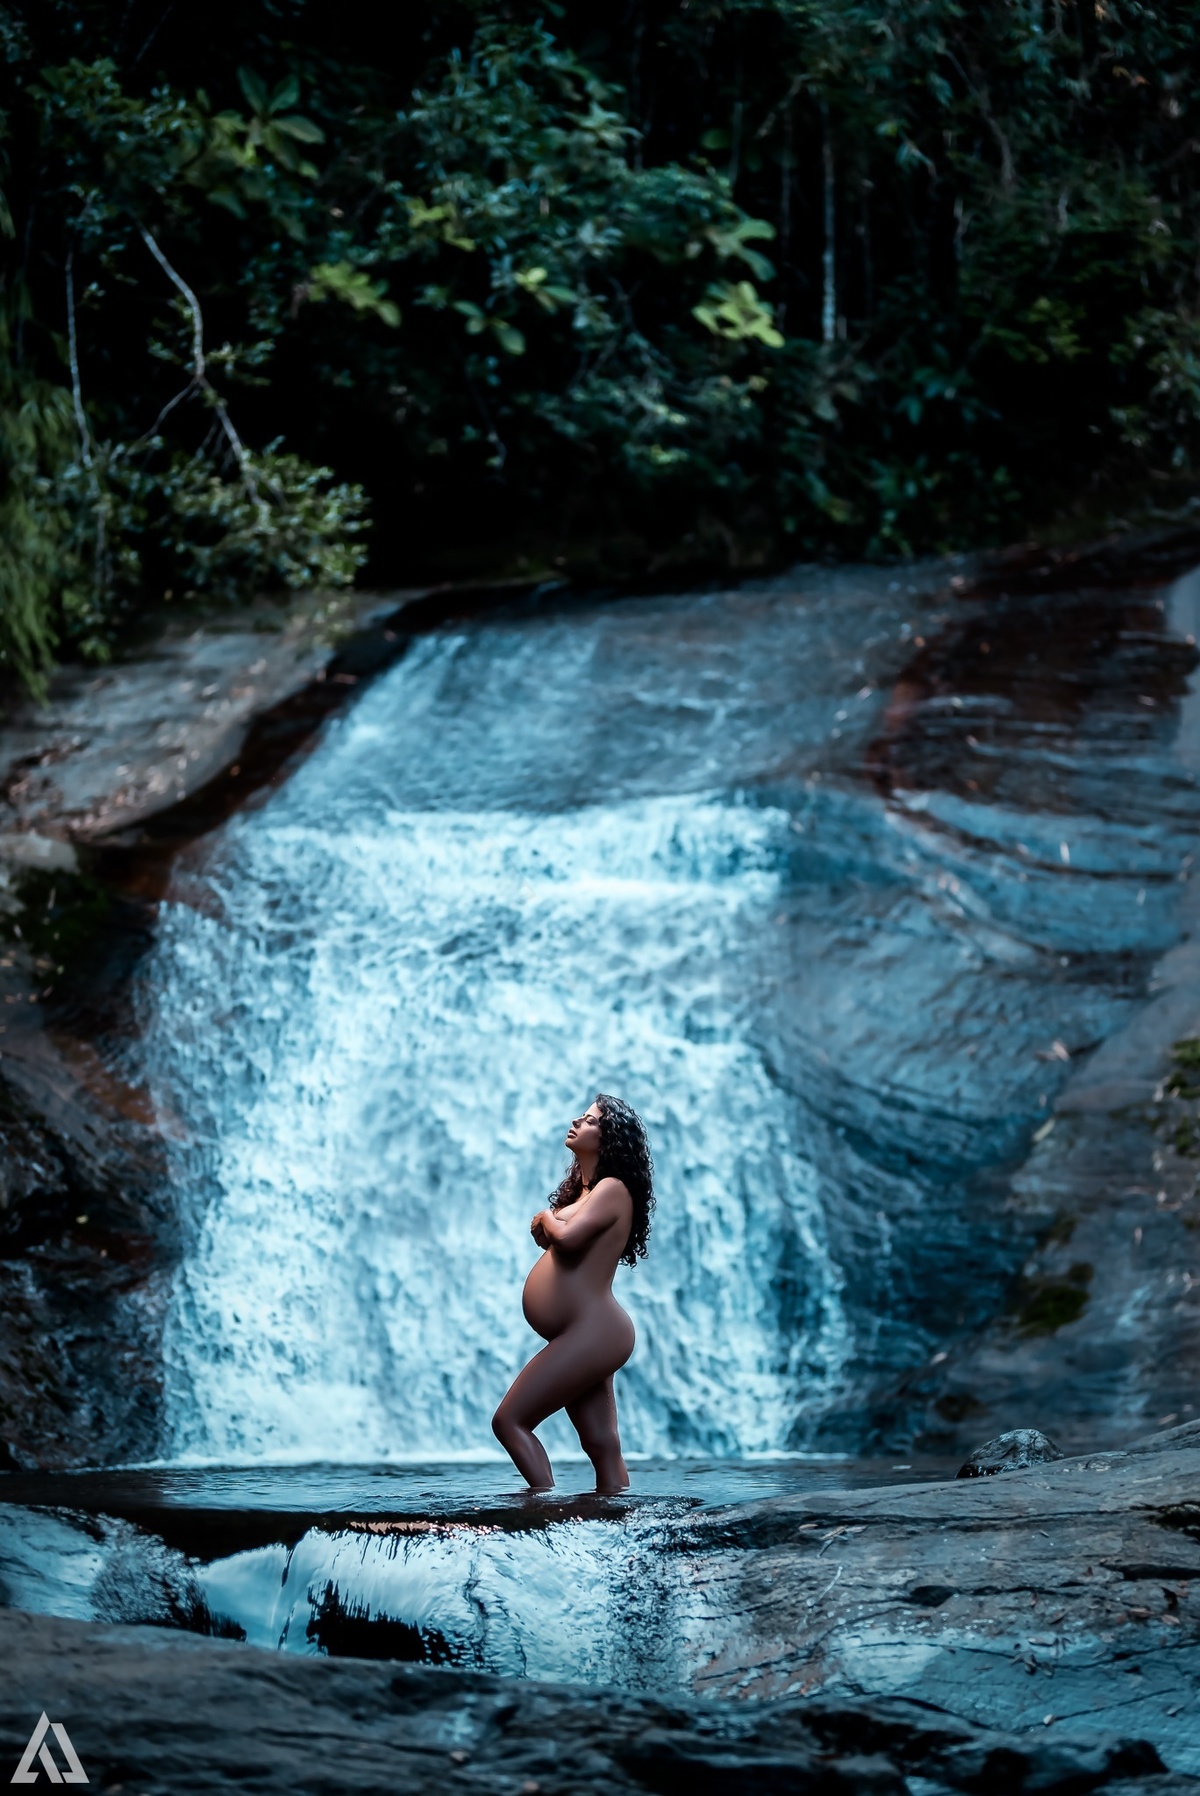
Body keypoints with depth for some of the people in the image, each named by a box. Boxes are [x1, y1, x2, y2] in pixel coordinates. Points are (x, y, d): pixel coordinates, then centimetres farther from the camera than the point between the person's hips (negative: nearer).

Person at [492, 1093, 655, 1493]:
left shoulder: (612, 1188, -11)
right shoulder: (586, 1190, 19)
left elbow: (568, 1237, -24)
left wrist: (546, 1218, -4)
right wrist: (546, 1226, 0)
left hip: (591, 1332, -10)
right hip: (586, 1338, 10)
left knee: (509, 1420, -10)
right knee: (602, 1446, 6)